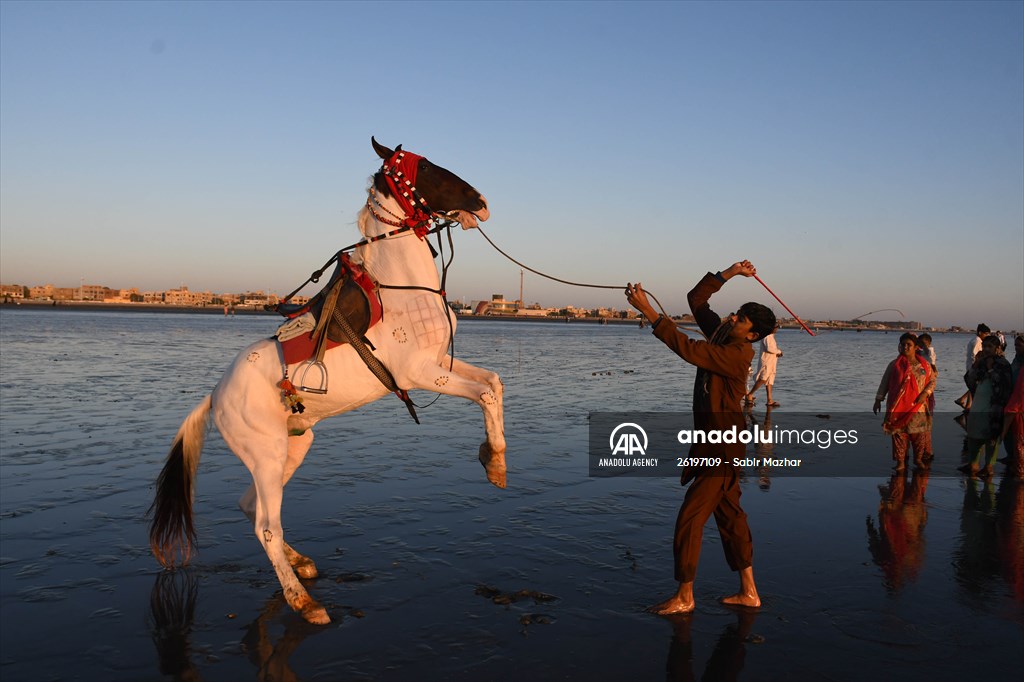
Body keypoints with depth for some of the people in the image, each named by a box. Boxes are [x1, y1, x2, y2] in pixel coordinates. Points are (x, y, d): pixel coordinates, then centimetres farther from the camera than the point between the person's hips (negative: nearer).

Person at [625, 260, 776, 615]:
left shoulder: (736, 355, -22)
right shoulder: (721, 335, 4)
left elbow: (687, 348, -34)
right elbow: (696, 299, 10)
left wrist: (647, 310, -36)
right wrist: (727, 273, 0)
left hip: (722, 448, -10)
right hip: (716, 443, 10)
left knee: (690, 519, -4)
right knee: (729, 515, 15)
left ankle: (684, 597, 9)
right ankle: (748, 591, 26)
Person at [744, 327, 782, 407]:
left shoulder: (771, 336, 20)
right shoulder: (766, 336, -12)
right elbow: (769, 348, -23)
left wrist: (778, 353, 3)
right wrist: (779, 351, -9)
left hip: (771, 362, 10)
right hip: (766, 362, -10)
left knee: (769, 381, 6)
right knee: (763, 379, -14)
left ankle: (770, 400, 4)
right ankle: (749, 396, -9)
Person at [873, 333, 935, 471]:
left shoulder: (924, 365, 5)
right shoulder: (894, 365, 2)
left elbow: (932, 381, 9)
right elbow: (884, 383, 4)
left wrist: (925, 393, -8)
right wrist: (878, 400, 2)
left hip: (918, 407, 1)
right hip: (899, 407, -1)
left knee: (919, 434, 6)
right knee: (899, 434, 0)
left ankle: (918, 459, 23)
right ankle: (900, 461, 8)